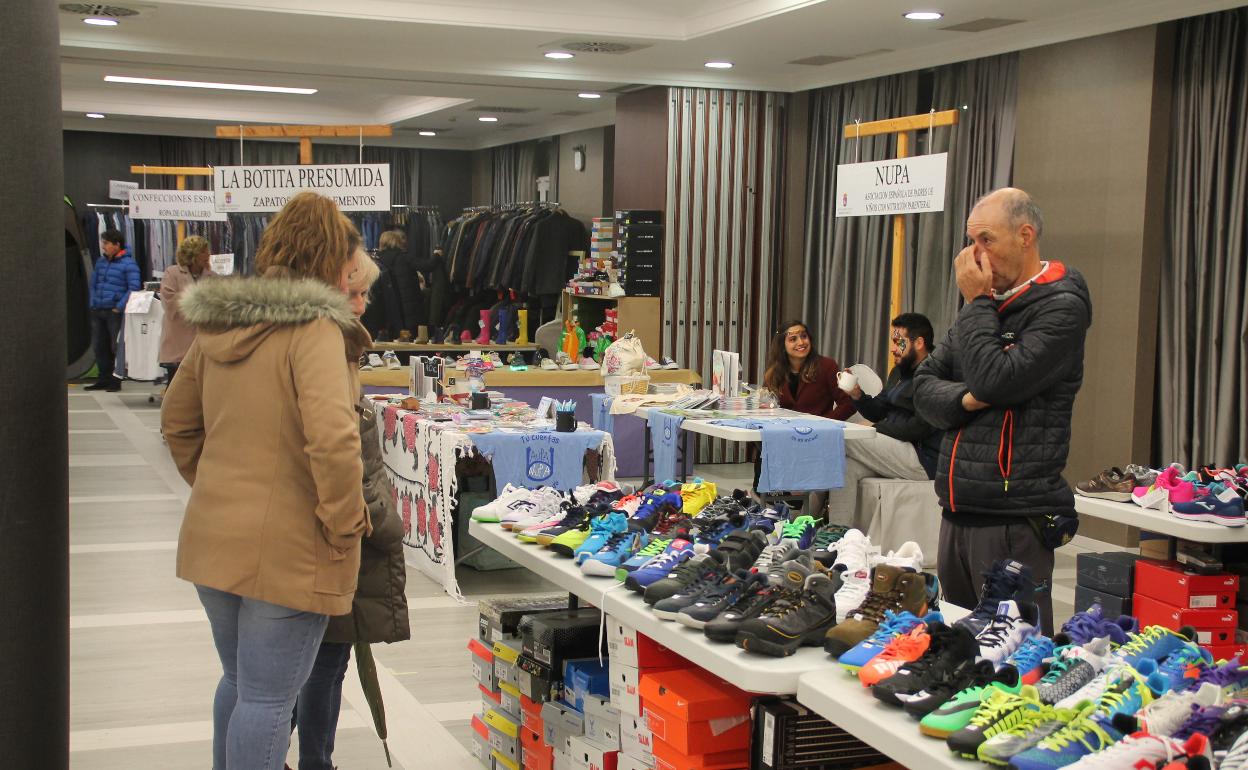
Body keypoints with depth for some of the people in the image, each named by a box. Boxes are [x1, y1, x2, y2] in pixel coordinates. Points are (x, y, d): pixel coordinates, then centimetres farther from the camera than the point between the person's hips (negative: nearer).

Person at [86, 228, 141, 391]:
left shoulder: (128, 264, -9)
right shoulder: (100, 262, 12)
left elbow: (133, 288, -13)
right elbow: (93, 284, 22)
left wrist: (119, 307, -16)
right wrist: (93, 303, 10)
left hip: (115, 312, -7)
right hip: (98, 311, 7)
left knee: (117, 347, -1)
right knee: (99, 346, 11)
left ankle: (116, 380, 7)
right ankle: (104, 379, 22)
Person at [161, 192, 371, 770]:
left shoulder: (217, 322, 7)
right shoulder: (315, 328, -17)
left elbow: (177, 423, 17)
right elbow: (332, 440, -29)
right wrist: (345, 527, -16)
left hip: (212, 539, 7)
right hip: (286, 550, -7)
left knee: (239, 681, 24)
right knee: (269, 699, 3)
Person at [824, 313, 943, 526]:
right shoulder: (900, 372, 17)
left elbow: (919, 428, -20)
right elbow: (877, 411, 18)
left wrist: (876, 429, -11)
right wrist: (857, 394, -2)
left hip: (924, 460, -9)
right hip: (897, 451, 9)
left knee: (842, 438, -16)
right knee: (846, 467, -13)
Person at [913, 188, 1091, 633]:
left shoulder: (1061, 307, -8)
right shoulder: (988, 306, 17)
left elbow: (997, 381, -21)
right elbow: (924, 387, 11)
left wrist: (977, 302, -9)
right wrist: (966, 398, -11)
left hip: (1014, 520, -8)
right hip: (957, 514, 8)